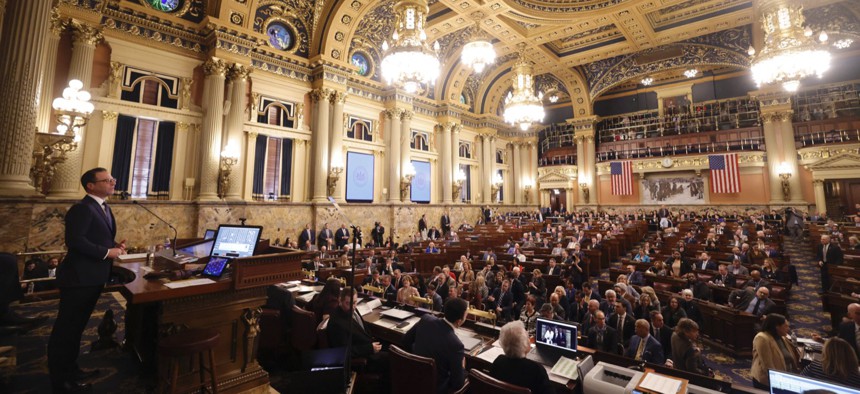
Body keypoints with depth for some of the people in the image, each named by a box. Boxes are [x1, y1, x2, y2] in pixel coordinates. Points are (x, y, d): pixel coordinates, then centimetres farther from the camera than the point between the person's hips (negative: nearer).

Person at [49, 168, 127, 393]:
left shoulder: (103, 208, 12)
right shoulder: (82, 208, -18)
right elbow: (75, 241, -26)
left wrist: (115, 245, 1)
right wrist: (107, 252, -21)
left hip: (93, 277, 10)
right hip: (79, 277, -10)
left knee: (76, 326, 20)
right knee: (66, 328, 4)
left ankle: (70, 369, 35)